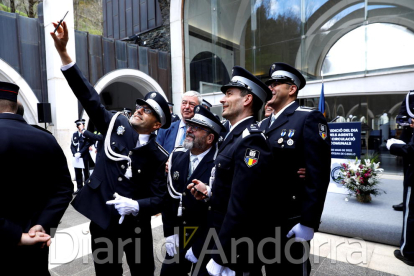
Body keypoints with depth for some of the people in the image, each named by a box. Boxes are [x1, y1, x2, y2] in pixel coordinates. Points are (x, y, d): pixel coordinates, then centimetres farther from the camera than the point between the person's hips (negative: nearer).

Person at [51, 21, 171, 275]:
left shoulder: (158, 157, -12)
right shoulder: (117, 125, -5)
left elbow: (158, 200, -9)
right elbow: (89, 97, -11)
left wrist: (134, 206, -27)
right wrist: (63, 51, -16)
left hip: (135, 226, -2)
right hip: (102, 220, 3)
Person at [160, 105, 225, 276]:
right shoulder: (177, 157, 0)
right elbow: (168, 196, 3)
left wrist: (198, 247, -15)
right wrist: (169, 233, 0)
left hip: (206, 241, -5)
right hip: (178, 237, 6)